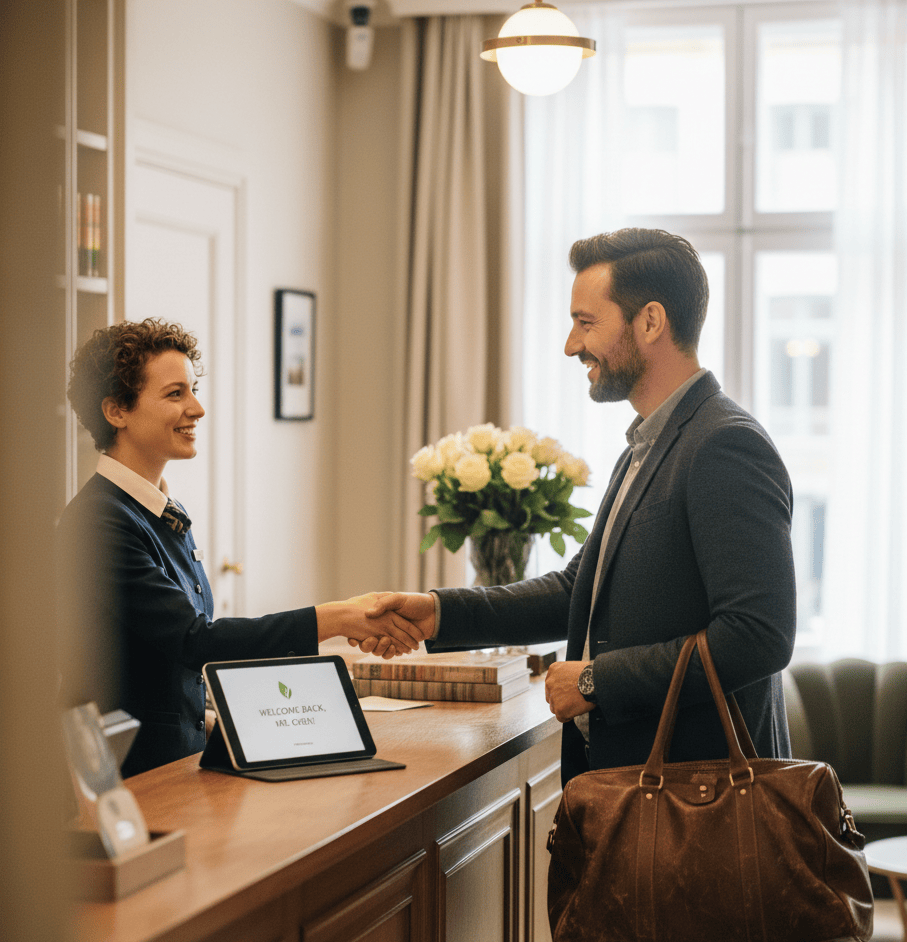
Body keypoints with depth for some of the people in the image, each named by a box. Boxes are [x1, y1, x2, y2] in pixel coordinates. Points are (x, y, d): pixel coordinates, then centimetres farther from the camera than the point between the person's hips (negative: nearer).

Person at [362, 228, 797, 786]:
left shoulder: (728, 447, -15)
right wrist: (441, 614, 10)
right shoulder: (647, 449, 18)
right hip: (624, 776, 9)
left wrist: (598, 680, -16)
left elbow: (759, 636, -23)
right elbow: (578, 591, 22)